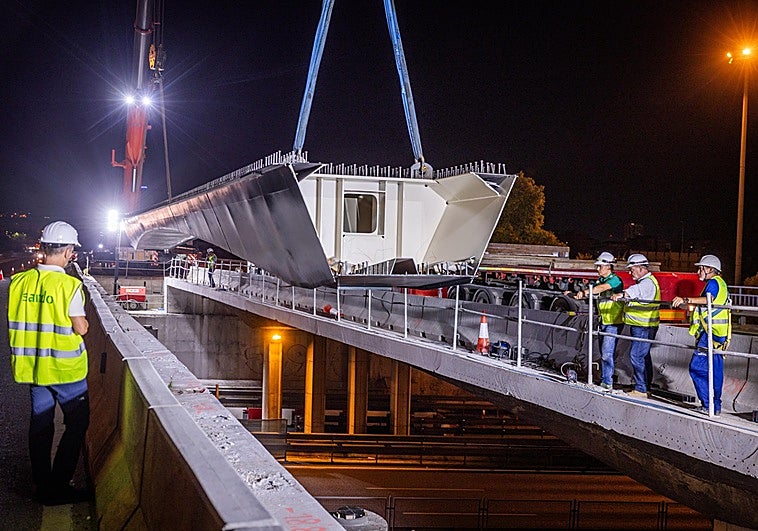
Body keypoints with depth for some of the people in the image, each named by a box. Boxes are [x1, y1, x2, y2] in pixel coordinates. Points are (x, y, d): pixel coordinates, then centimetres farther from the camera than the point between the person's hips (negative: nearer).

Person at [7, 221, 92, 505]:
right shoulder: (69, 285, -18)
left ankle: (43, 486, 24)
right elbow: (81, 328, -13)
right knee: (77, 423, 10)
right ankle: (58, 487, 10)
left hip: (32, 365, 5)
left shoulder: (19, 282, -2)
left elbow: (15, 324, 5)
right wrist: (84, 321, 7)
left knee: (40, 423, 15)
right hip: (66, 367, -5)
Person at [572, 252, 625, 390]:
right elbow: (592, 290, 8)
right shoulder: (600, 280, 13)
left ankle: (607, 383, -5)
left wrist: (585, 292, -43)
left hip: (614, 323, -9)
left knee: (607, 353, -11)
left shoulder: (615, 280, -14)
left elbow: (601, 288, -32)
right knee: (603, 352, 13)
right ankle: (604, 379, 22)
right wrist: (575, 294, -8)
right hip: (603, 322, 9)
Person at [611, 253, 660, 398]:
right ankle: (646, 388, 22)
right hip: (639, 325, 11)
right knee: (644, 356, 15)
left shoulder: (648, 282, -18)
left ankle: (641, 389, -8)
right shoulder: (643, 281, 19)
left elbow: (636, 290, -37)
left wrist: (622, 295, -52)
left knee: (636, 355, -11)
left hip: (644, 327, -11)